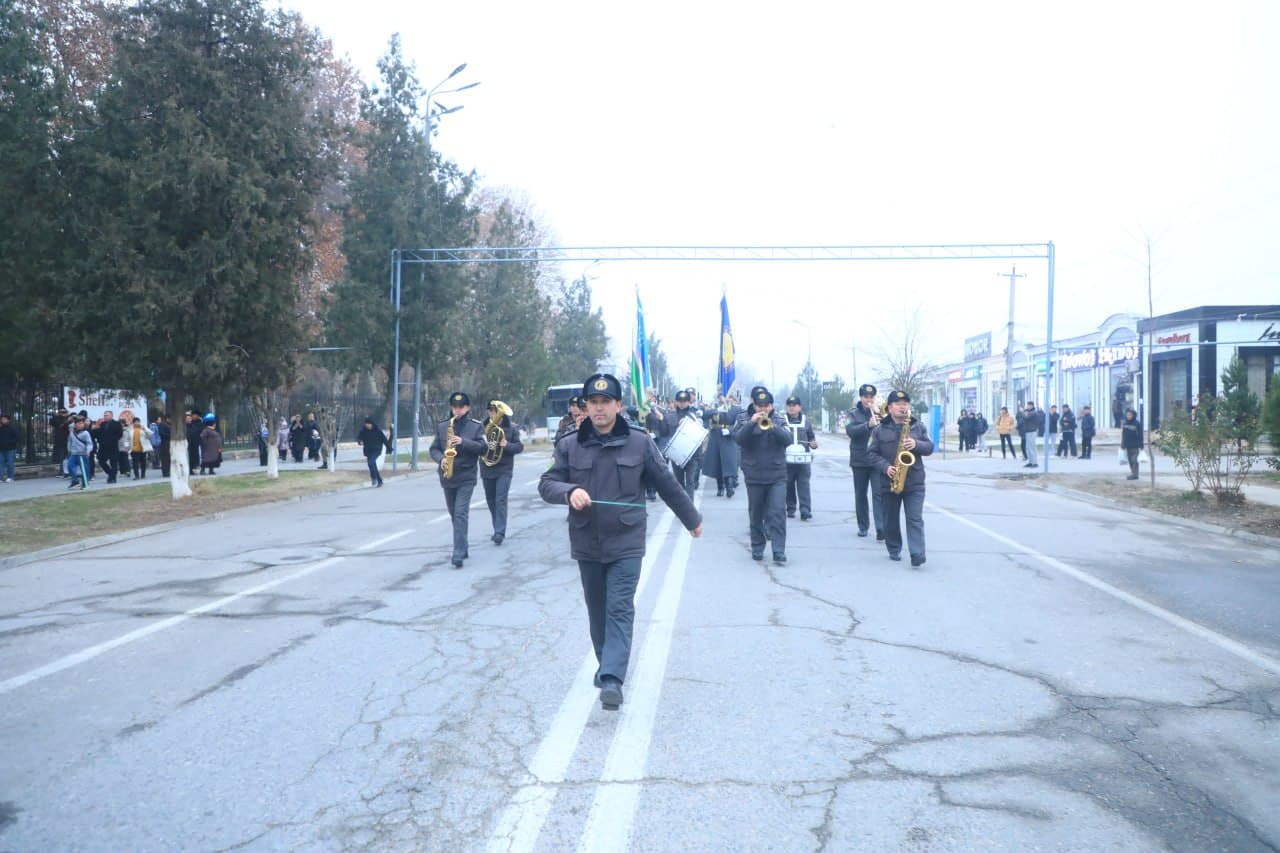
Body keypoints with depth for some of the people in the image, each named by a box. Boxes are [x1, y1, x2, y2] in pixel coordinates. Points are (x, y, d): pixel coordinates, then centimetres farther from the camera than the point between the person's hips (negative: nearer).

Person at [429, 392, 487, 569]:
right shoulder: (442, 426, 8)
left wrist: (463, 442, -20)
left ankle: (458, 554, -17)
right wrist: (441, 460, -13)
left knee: (460, 514, -14)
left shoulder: (476, 426, 0)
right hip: (447, 477, 4)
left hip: (466, 478, -4)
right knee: (454, 514, 14)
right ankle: (462, 548, 29)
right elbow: (434, 449, 8)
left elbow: (483, 447, -7)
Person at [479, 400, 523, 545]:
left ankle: (500, 533, -16)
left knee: (500, 500, -13)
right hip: (487, 468, 4)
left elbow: (519, 446, -3)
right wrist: (483, 446, -13)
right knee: (491, 501, 11)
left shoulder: (511, 428, -2)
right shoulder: (485, 426, 3)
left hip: (504, 469, -4)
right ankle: (498, 530, 24)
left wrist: (507, 445, -21)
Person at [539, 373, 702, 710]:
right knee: (597, 610, 14)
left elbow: (667, 484, 7)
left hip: (626, 543, -2)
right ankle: (606, 664, 32)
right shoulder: (569, 446, 0)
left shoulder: (640, 443, -2)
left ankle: (612, 678, -15)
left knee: (620, 609, -10)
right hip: (587, 544, 2)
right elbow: (546, 484, -2)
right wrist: (569, 491, -25)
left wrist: (692, 519, 16)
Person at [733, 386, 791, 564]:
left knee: (778, 513, -8)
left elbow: (788, 439, -8)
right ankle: (757, 549, 23)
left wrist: (772, 426, -23)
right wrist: (752, 423, -25)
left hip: (777, 476, 0)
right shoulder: (743, 419, 3)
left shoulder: (779, 419, 5)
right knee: (756, 515, 10)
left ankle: (779, 552, -8)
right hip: (754, 476, 0)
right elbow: (738, 439, -13)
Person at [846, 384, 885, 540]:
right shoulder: (853, 413, 4)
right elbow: (850, 430, -14)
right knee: (860, 495, 9)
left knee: (879, 494, -12)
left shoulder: (881, 413, 7)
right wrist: (868, 425, -29)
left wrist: (879, 415, -14)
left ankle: (881, 528, -17)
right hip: (859, 461, 1)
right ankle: (863, 526, 21)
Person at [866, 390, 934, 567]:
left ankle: (917, 555, -13)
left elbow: (930, 447, 5)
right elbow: (872, 453, 0)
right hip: (889, 481, 1)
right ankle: (894, 550, 28)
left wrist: (916, 444, -16)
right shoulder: (880, 430, 2)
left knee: (915, 519, -8)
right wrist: (885, 467, -15)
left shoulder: (918, 426, 6)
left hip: (914, 481, 0)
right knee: (891, 519, 11)